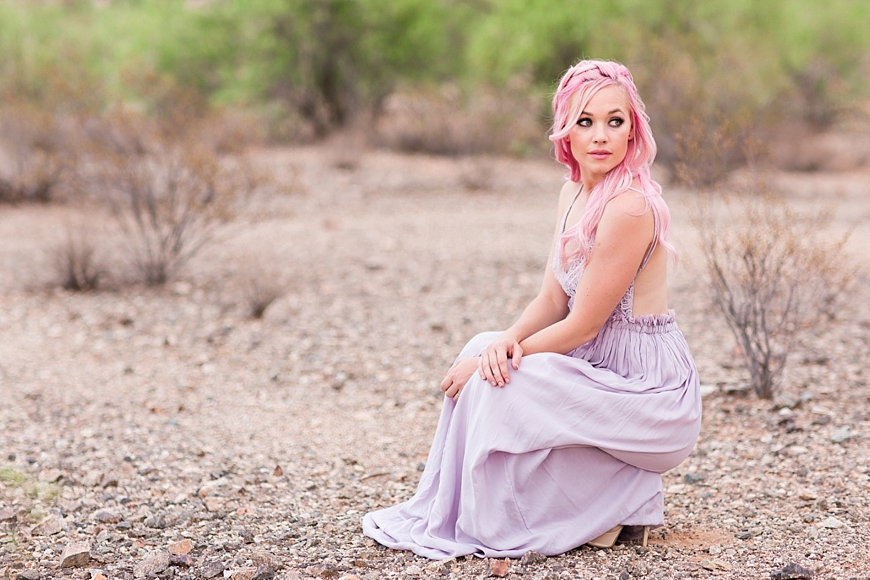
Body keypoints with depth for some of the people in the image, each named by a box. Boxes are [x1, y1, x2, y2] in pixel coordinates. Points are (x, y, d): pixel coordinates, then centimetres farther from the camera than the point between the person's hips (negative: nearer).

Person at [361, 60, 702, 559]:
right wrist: (509, 340, -14)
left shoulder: (629, 207, -23)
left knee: (494, 383, -18)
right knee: (484, 350, 2)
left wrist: (499, 356, -12)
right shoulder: (575, 194, 5)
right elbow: (553, 301, 7)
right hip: (603, 367, 9)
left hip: (650, 394, -9)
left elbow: (581, 326, -20)